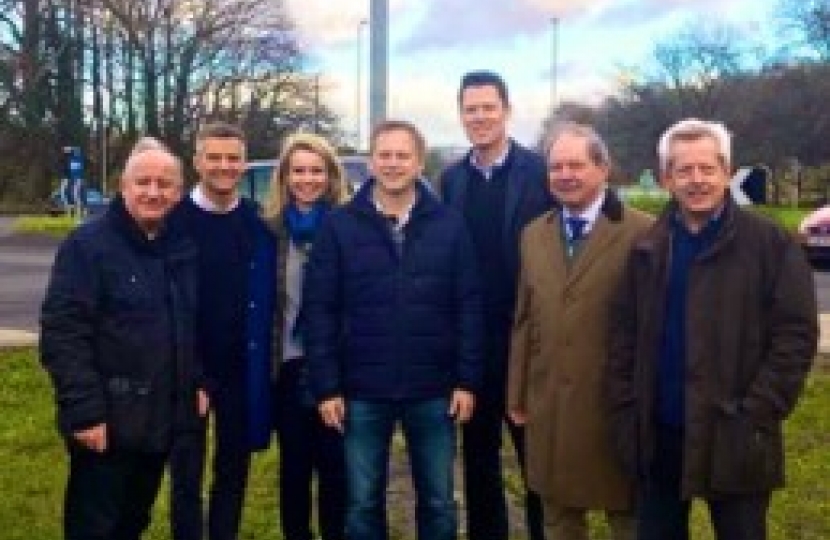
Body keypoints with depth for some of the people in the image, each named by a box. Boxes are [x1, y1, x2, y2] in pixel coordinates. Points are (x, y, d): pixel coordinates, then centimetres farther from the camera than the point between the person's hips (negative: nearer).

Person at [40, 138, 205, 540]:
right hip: (107, 421, -6)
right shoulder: (87, 245, -12)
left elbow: (197, 324, 18)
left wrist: (200, 382, 6)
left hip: (165, 417, 6)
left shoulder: (185, 247, 8)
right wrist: (84, 411, -21)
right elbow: (62, 333, -17)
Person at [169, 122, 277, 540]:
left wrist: (262, 365, 0)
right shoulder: (173, 220, -6)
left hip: (241, 371, 3)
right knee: (187, 473, 7)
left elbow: (266, 302, 6)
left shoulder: (259, 225, 2)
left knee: (234, 469, 14)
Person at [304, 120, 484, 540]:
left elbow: (468, 307, 0)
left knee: (438, 502, 13)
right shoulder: (339, 226, -2)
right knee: (362, 503, 12)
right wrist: (326, 387, -8)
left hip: (433, 391, 1)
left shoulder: (449, 226, 0)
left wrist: (467, 380, -5)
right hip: (362, 392, 0)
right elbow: (318, 310, -3)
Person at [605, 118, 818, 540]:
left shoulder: (771, 243, -6)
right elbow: (623, 335, 8)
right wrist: (624, 411, 0)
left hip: (733, 438, -3)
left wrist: (755, 417, -14)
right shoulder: (647, 249, 6)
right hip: (657, 434, 4)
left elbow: (796, 335, -9)